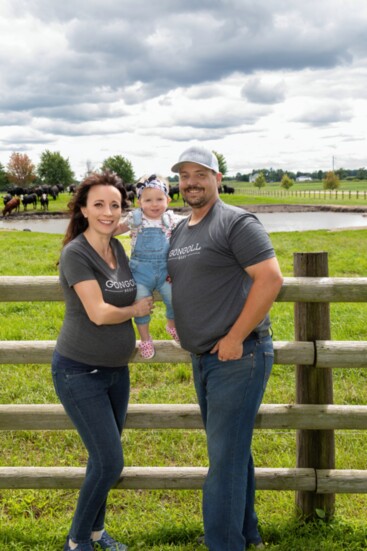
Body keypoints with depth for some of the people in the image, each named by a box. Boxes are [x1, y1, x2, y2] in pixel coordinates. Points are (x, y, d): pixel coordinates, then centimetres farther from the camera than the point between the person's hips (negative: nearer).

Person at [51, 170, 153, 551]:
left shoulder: (117, 248, 4)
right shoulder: (75, 253, -18)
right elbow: (99, 313, -23)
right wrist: (136, 309, -7)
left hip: (116, 369, 7)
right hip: (80, 372, -7)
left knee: (104, 459, 15)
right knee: (109, 462, -5)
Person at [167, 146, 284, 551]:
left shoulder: (237, 222, -11)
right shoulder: (179, 232, 13)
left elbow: (270, 278, -20)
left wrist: (235, 339, -19)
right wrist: (180, 324, 11)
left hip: (238, 357, -8)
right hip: (203, 358, 9)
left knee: (226, 457, -4)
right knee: (232, 450, 18)